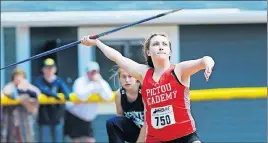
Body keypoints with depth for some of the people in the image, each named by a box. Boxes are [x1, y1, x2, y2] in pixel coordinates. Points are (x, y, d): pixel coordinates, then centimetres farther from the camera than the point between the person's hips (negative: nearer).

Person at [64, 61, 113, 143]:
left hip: (87, 119, 5)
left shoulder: (101, 83, 1)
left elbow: (108, 97, -15)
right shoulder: (81, 81, -15)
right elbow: (82, 96, -33)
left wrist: (100, 83, -21)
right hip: (73, 116, -5)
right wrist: (93, 84, -28)